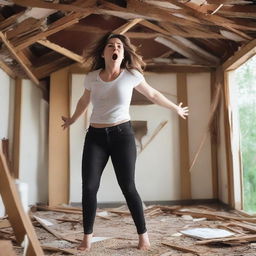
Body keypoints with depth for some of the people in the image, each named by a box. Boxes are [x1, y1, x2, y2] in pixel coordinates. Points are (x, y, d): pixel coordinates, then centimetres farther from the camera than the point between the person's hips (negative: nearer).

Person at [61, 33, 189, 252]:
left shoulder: (132, 75, -5)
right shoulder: (91, 77, 1)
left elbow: (153, 95, 12)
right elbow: (84, 101, 22)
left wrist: (176, 108, 23)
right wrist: (72, 120, 36)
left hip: (122, 134, -2)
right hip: (95, 136, 2)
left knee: (128, 187, -4)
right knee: (89, 186, -5)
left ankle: (143, 235, 12)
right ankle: (87, 237, 10)